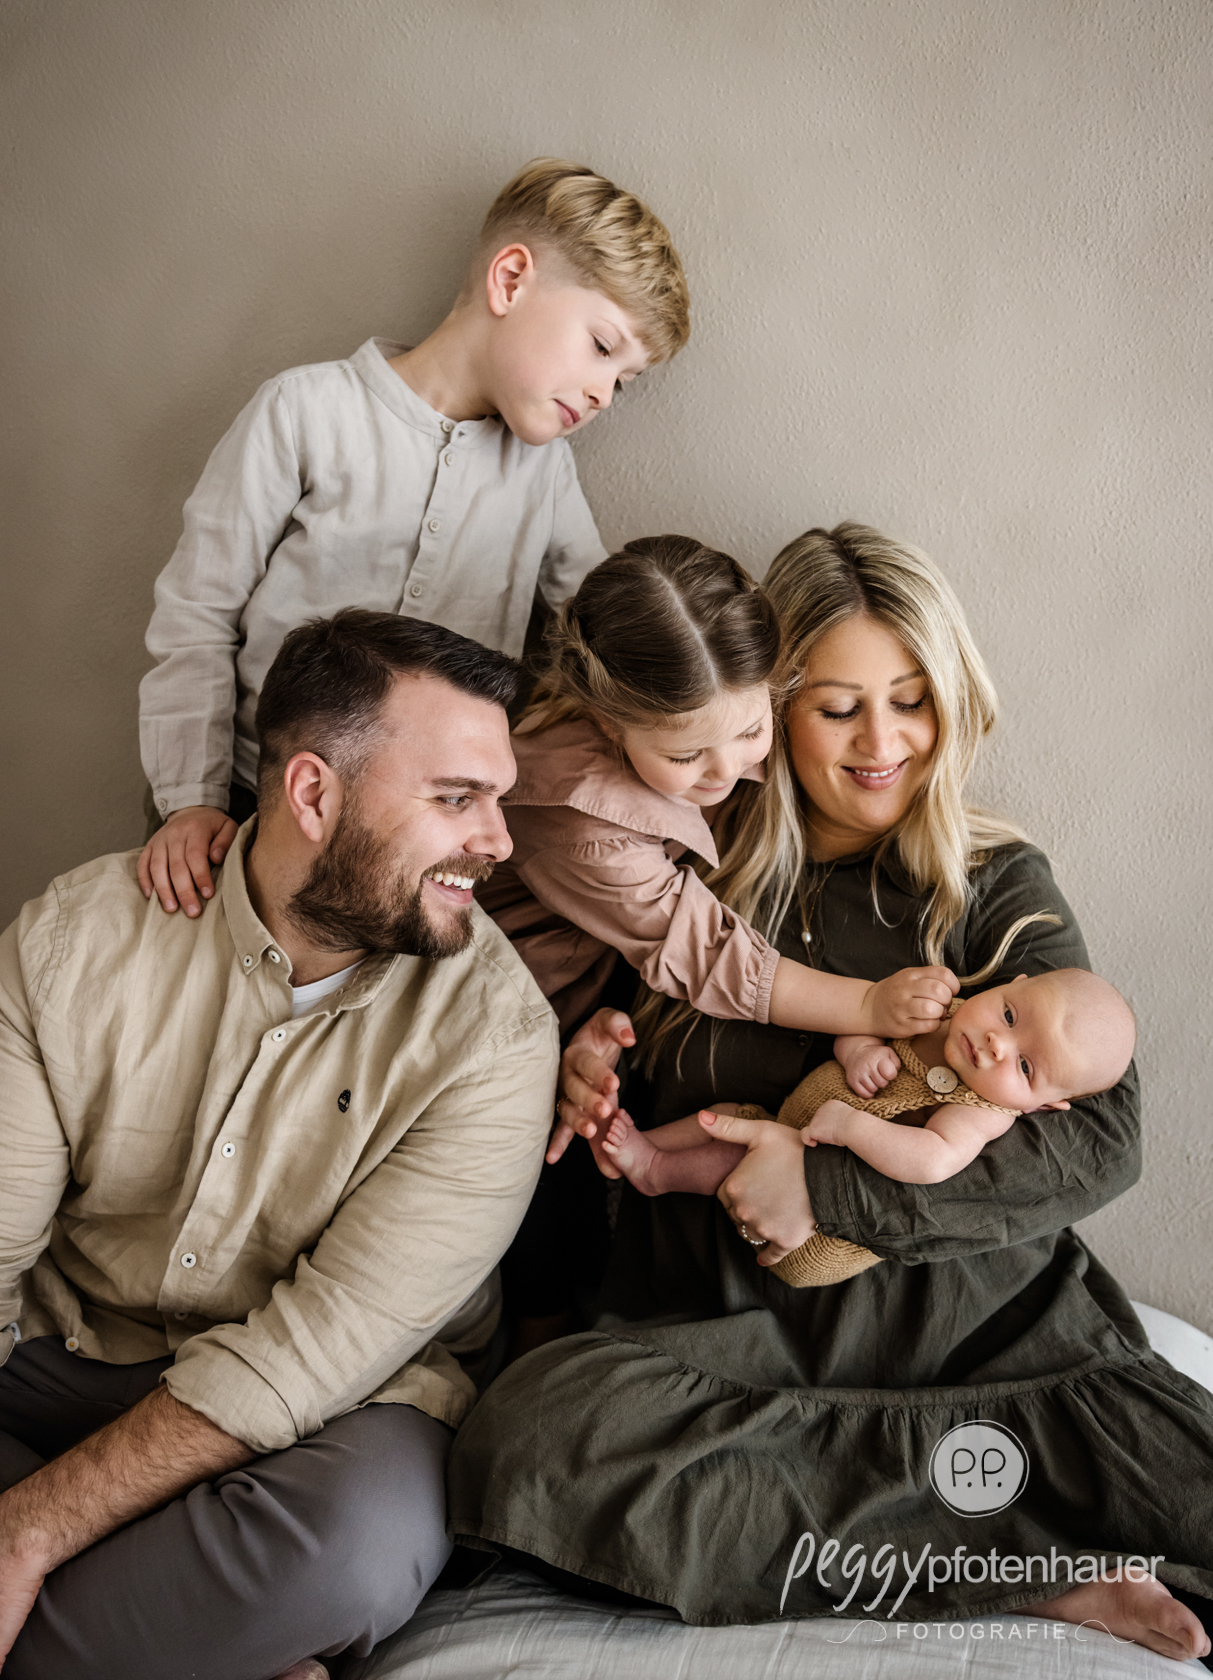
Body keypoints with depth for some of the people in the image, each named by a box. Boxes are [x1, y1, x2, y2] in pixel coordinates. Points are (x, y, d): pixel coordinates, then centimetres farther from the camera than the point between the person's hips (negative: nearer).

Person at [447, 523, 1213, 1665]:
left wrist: (832, 1189, -14)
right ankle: (1033, 1566, -19)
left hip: (988, 1318, -2)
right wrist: (592, 1072, -5)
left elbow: (1101, 1140, -6)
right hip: (733, 1328, 2)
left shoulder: (996, 885, 6)